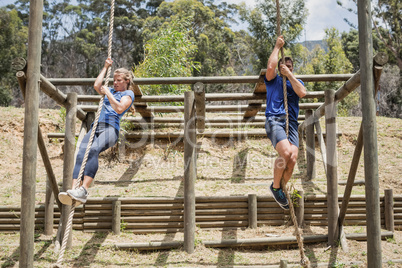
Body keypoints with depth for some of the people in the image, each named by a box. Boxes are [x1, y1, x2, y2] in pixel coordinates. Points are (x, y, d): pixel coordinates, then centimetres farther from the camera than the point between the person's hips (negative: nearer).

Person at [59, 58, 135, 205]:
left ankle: (84, 190, -44)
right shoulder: (111, 91, 33)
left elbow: (119, 109, -4)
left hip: (111, 128, -6)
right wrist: (106, 67, 28)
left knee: (93, 150, -35)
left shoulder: (128, 93, 12)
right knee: (81, 155, -21)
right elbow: (96, 85, 21)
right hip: (96, 127, 6)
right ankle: (73, 190, -36)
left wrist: (108, 93, 3)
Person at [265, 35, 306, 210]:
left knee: (292, 159, -18)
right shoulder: (273, 80, 19)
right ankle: (275, 186, -4)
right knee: (285, 152, -27)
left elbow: (302, 93, 2)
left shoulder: (296, 82, 26)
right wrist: (277, 47, 8)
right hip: (274, 120, -3)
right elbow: (270, 67, -5)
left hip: (291, 123, 3)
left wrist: (289, 74, 5)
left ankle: (281, 190, 6)